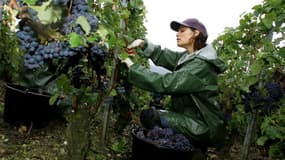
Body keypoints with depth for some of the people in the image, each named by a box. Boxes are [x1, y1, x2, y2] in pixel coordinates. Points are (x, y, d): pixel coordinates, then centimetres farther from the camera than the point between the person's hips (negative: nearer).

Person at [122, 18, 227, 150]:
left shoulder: (201, 65, -23)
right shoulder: (188, 56, 8)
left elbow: (164, 83, -28)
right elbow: (163, 56, 4)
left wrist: (133, 67, -21)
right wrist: (143, 44, -11)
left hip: (203, 129, -9)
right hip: (192, 118, 9)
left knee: (148, 116, -11)